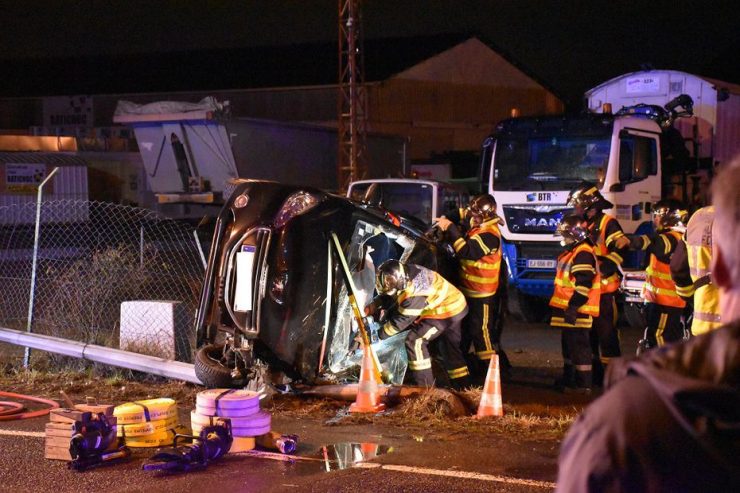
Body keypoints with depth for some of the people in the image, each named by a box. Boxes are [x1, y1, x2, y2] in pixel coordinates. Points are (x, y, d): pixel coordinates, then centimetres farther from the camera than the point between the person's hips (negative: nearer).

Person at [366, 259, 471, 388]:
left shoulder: (414, 295, -33)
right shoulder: (405, 273, -8)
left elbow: (401, 321, -24)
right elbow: (387, 297, 6)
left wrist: (379, 334, -14)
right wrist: (371, 308, -6)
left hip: (446, 312, -10)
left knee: (414, 341, -11)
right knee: (450, 348, 20)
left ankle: (426, 387, -6)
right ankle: (463, 387, 31)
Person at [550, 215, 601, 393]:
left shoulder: (583, 254, -16)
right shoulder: (572, 252, 18)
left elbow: (583, 284, -24)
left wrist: (573, 306, -26)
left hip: (576, 310, -11)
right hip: (568, 309, 11)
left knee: (578, 346, -8)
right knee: (568, 344, 19)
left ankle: (583, 384, -5)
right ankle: (569, 379, 29)